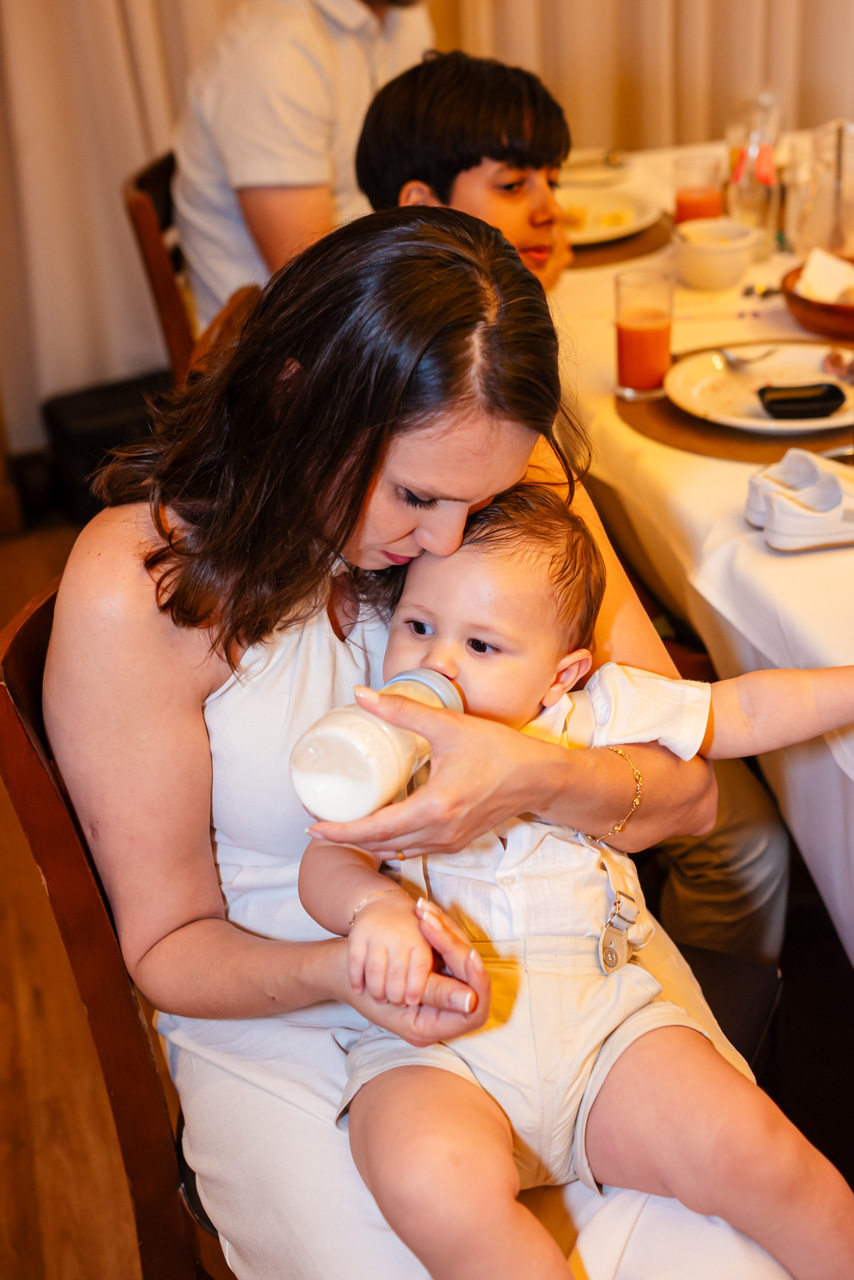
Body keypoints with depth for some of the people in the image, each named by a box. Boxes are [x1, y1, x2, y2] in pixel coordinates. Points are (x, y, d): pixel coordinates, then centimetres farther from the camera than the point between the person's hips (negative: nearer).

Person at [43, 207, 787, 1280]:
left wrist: (538, 779, -28)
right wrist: (338, 970, -30)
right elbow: (169, 947, -8)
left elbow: (688, 790, -6)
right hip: (286, 1014, -2)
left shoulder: (519, 486, -8)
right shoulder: (135, 591, -18)